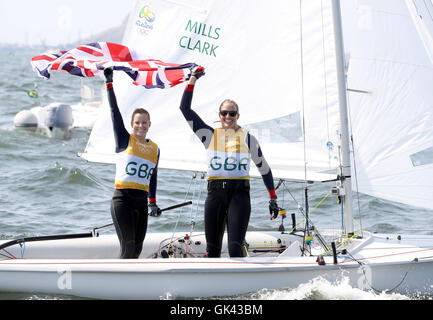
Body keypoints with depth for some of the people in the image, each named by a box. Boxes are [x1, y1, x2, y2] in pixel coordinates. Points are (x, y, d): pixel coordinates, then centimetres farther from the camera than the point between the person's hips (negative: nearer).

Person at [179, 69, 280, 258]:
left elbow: (264, 168, 14)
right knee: (212, 249, 6)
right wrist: (192, 80, 5)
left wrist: (273, 199, 11)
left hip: (239, 194, -2)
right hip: (215, 194, 2)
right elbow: (185, 108, 8)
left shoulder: (247, 138, 7)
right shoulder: (210, 135, 9)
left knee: (235, 247, -16)